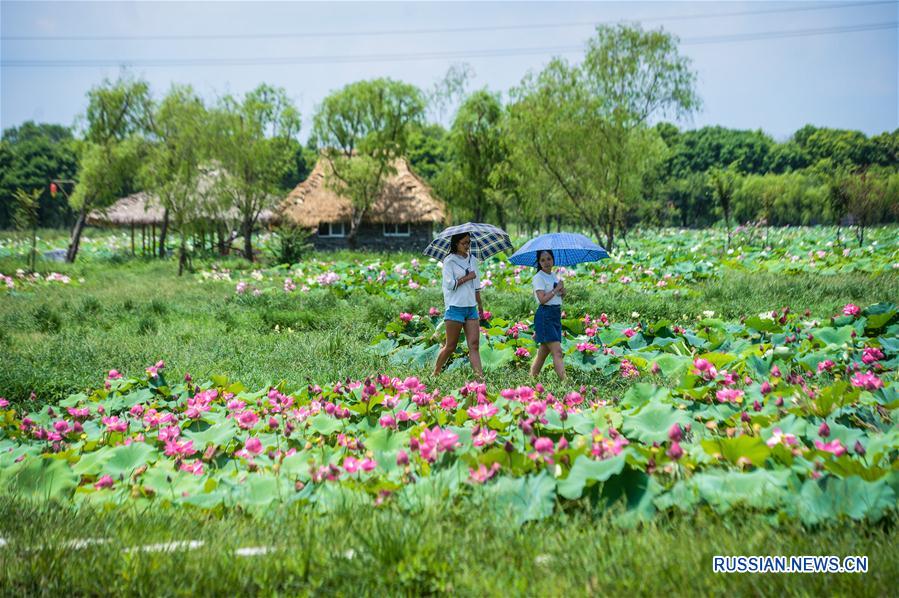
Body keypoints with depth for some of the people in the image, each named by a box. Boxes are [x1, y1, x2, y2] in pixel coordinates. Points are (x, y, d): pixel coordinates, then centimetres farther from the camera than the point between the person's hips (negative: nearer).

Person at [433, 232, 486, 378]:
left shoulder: (473, 260, 14)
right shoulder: (449, 261, -4)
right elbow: (450, 284, -13)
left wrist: (480, 306, 21)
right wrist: (467, 277, -8)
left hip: (471, 307, 5)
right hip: (455, 307, -5)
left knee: (474, 345, -4)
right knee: (451, 346, 1)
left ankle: (480, 377, -11)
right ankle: (435, 373, 17)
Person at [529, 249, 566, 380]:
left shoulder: (554, 276, 16)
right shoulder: (538, 277, -7)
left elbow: (561, 295, 17)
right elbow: (542, 299, -17)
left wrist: (562, 291, -4)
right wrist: (556, 289, -10)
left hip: (557, 315, 8)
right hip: (545, 315, -8)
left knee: (543, 352, 9)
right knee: (557, 351, -16)